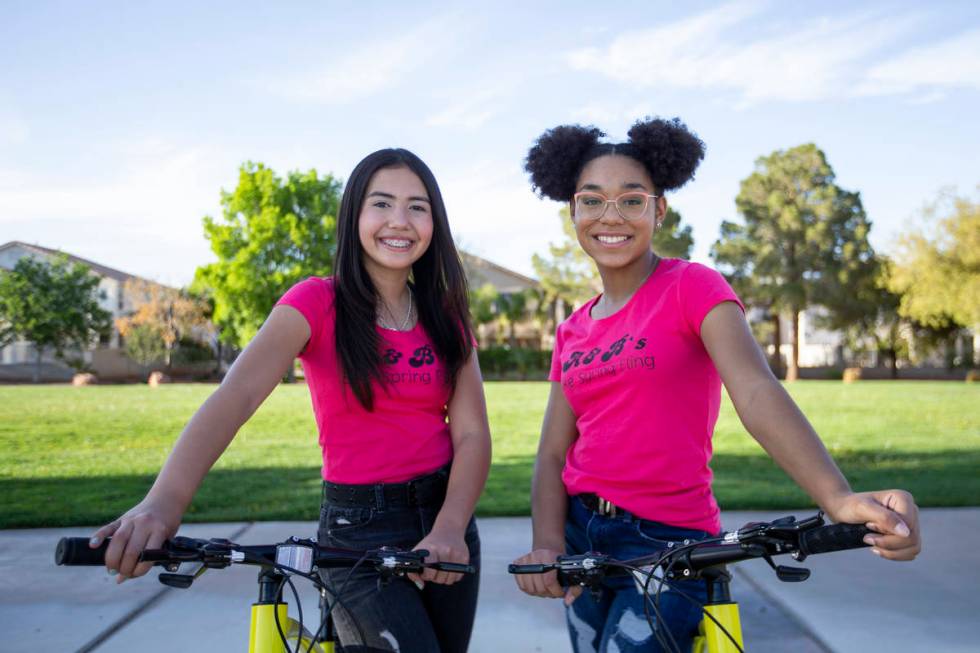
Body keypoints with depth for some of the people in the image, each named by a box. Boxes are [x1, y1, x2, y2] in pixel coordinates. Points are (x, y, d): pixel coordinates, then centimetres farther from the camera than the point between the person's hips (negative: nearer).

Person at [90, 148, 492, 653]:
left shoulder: (446, 315, 4)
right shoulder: (317, 303, -9)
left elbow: (472, 433, -5)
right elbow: (237, 393, -24)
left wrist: (450, 529, -23)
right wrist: (165, 501, -40)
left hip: (444, 516, 5)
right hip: (358, 528, -4)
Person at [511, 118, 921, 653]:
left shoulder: (692, 288, -7)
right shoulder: (573, 332, 8)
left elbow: (755, 390, -23)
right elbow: (553, 452, 2)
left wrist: (837, 498, -39)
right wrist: (548, 546, -17)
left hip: (667, 545, -5)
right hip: (582, 536, 5)